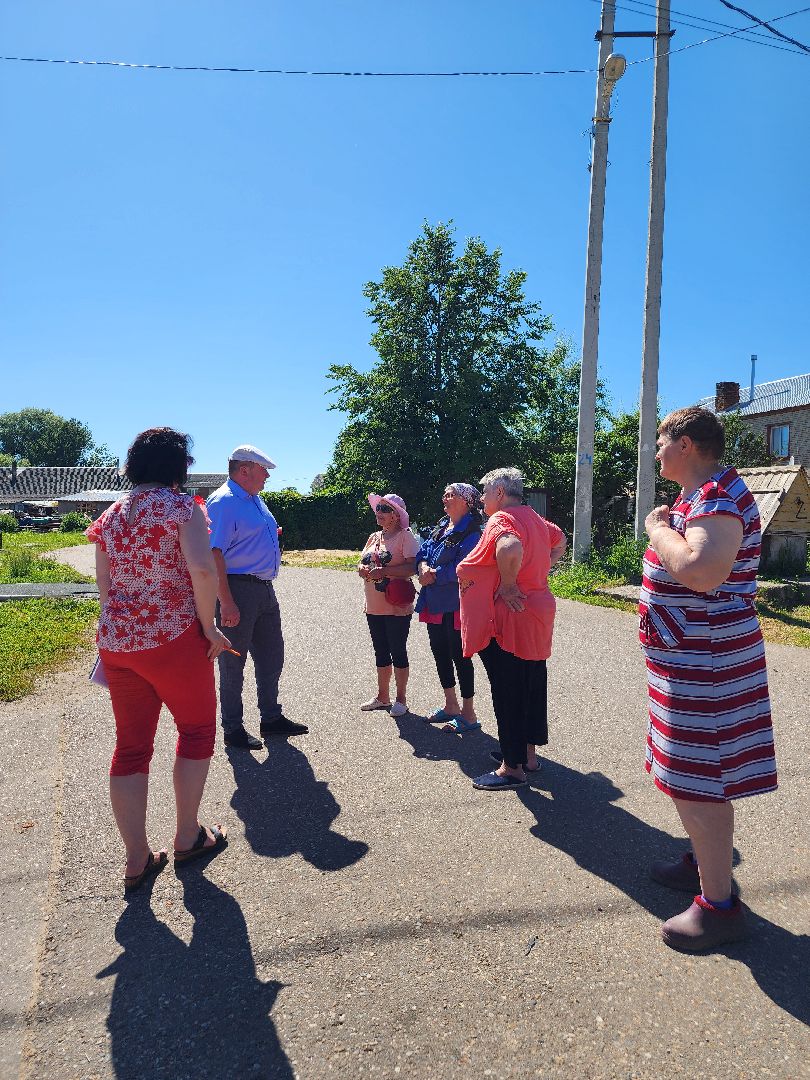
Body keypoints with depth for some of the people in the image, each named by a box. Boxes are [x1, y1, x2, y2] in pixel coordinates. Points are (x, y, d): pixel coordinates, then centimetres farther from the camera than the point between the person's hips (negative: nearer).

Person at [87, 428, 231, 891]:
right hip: (175, 640, -6)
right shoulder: (182, 507, -9)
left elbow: (105, 587, 11)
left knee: (132, 746, 13)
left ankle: (138, 860, 21)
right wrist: (209, 627, -12)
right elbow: (202, 570, -24)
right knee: (197, 730, 14)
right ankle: (188, 837, 25)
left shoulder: (109, 516, 10)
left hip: (117, 642, 6)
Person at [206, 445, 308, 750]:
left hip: (264, 590, 10)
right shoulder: (223, 502, -15)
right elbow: (214, 554, -22)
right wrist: (226, 603, -26)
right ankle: (233, 729, 18)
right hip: (238, 590, -9)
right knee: (233, 663, 4)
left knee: (271, 656, 17)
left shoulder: (255, 499, 15)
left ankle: (271, 718, 32)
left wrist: (270, 535, 11)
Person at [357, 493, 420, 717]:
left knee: (398, 652, 3)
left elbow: (412, 567, -20)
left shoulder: (405, 536, -10)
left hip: (397, 606, -7)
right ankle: (382, 696, 27)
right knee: (381, 652, 15)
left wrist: (383, 572, -25)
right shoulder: (374, 537, 14)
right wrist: (362, 569, -6)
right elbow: (363, 562, 18)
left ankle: (401, 699, 16)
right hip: (374, 606, 7)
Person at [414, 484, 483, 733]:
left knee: (459, 656, 0)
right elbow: (423, 551, 12)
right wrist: (423, 566, -9)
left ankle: (468, 714, 13)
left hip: (456, 605, -9)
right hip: (434, 603, 9)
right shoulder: (441, 526, 14)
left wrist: (434, 576, -16)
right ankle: (451, 706, 32)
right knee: (440, 653, 16)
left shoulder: (471, 532, -14)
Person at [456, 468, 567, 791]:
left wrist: (507, 585, -25)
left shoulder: (501, 519, -16)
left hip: (508, 620, -10)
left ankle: (512, 767, 9)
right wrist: (544, 567, 21)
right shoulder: (534, 518, 13)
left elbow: (511, 547, -39)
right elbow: (560, 539, 33)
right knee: (531, 686, 17)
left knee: (508, 693, -1)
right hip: (537, 614, 10)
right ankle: (528, 753, 30)